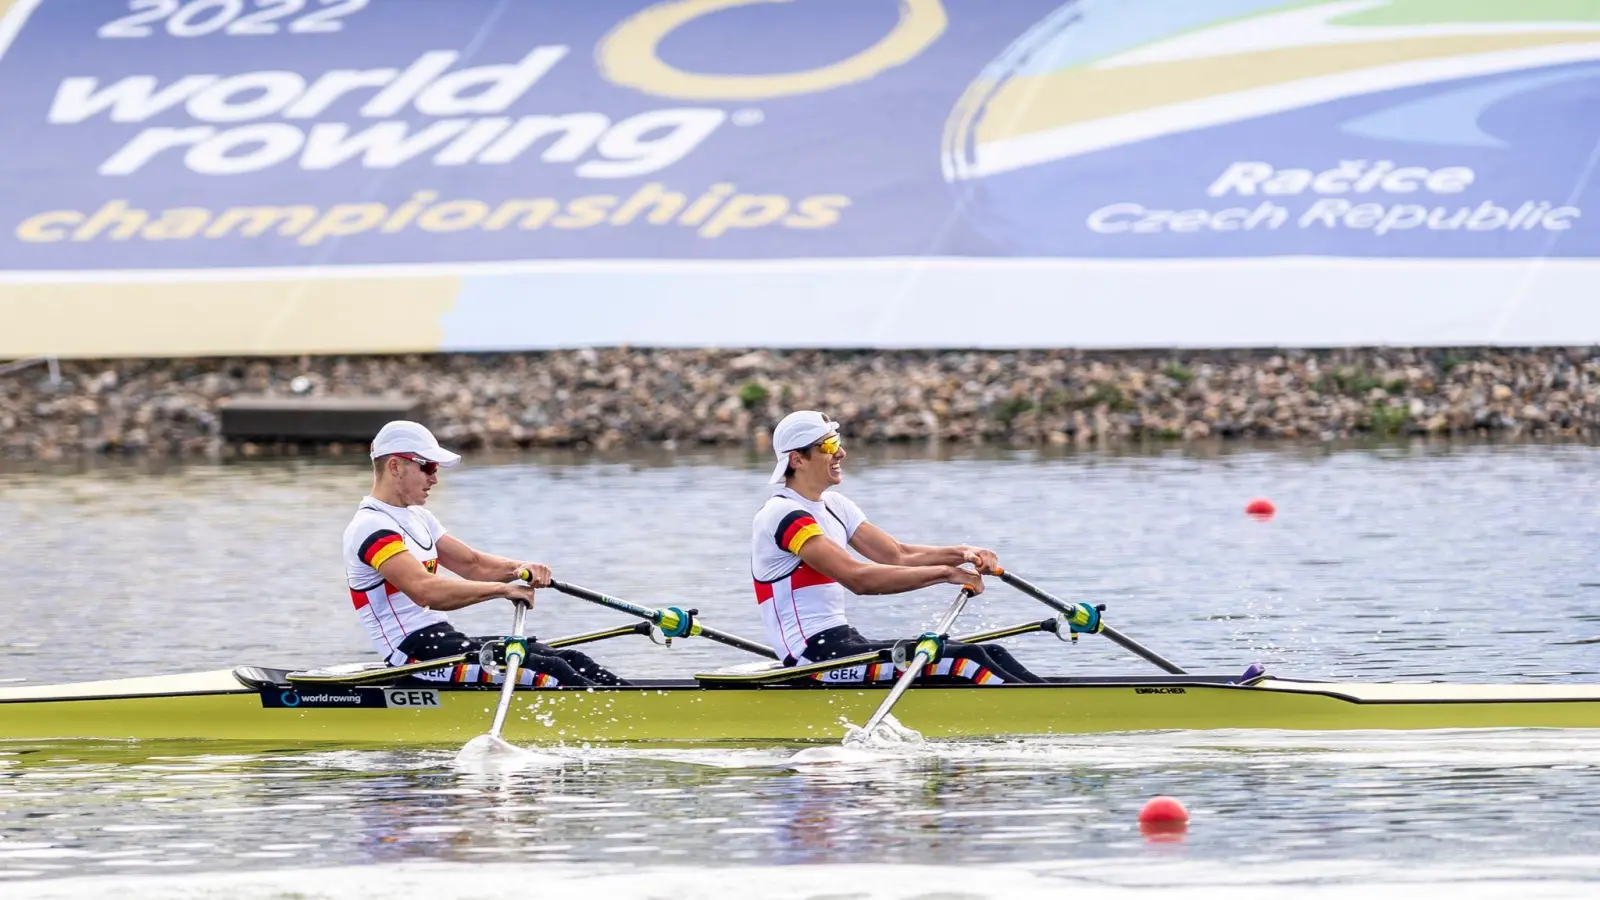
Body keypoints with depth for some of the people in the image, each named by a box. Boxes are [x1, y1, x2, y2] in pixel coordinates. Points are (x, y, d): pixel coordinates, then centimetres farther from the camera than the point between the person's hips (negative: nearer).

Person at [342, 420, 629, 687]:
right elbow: (425, 591, -27)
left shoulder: (416, 517, 20)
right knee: (552, 672, -22)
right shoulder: (371, 528, -14)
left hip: (444, 642, 10)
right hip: (416, 655, -10)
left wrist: (520, 568, -5)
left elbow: (472, 563, 17)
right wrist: (503, 589, -24)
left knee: (570, 660, -4)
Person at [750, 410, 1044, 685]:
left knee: (992, 656, -2)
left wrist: (961, 555, -6)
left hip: (841, 645, 9)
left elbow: (897, 555, 12)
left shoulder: (832, 506, 17)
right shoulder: (783, 515, -14)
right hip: (814, 658, -9)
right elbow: (857, 577, -23)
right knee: (964, 661, -21)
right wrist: (945, 573, -21)